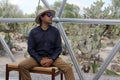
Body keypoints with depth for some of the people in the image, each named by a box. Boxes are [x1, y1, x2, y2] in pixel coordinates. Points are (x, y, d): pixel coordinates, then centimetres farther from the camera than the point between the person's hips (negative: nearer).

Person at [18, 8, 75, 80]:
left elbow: (59, 48, 2)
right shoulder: (33, 32, 0)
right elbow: (30, 49, -1)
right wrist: (40, 60, -14)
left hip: (52, 58, 0)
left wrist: (52, 60, -13)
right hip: (38, 57, 0)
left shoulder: (55, 31, 2)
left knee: (68, 68, -22)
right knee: (22, 65, -24)